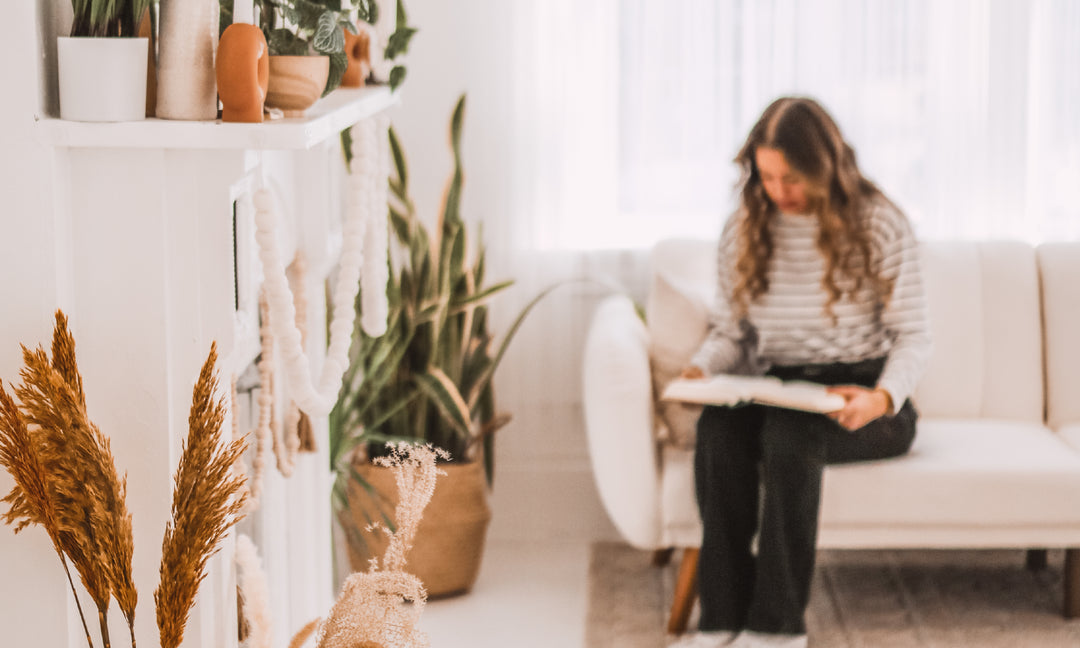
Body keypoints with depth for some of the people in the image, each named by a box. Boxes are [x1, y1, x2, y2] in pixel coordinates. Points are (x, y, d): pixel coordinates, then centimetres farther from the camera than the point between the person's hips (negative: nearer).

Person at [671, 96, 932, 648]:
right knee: (717, 426, -32)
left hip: (862, 401, -3)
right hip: (779, 391, 3)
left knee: (788, 429, -37)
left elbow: (913, 335, -5)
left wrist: (882, 398, -24)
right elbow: (728, 330, 13)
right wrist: (702, 368, -10)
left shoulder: (880, 225, -4)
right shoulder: (742, 232, 7)